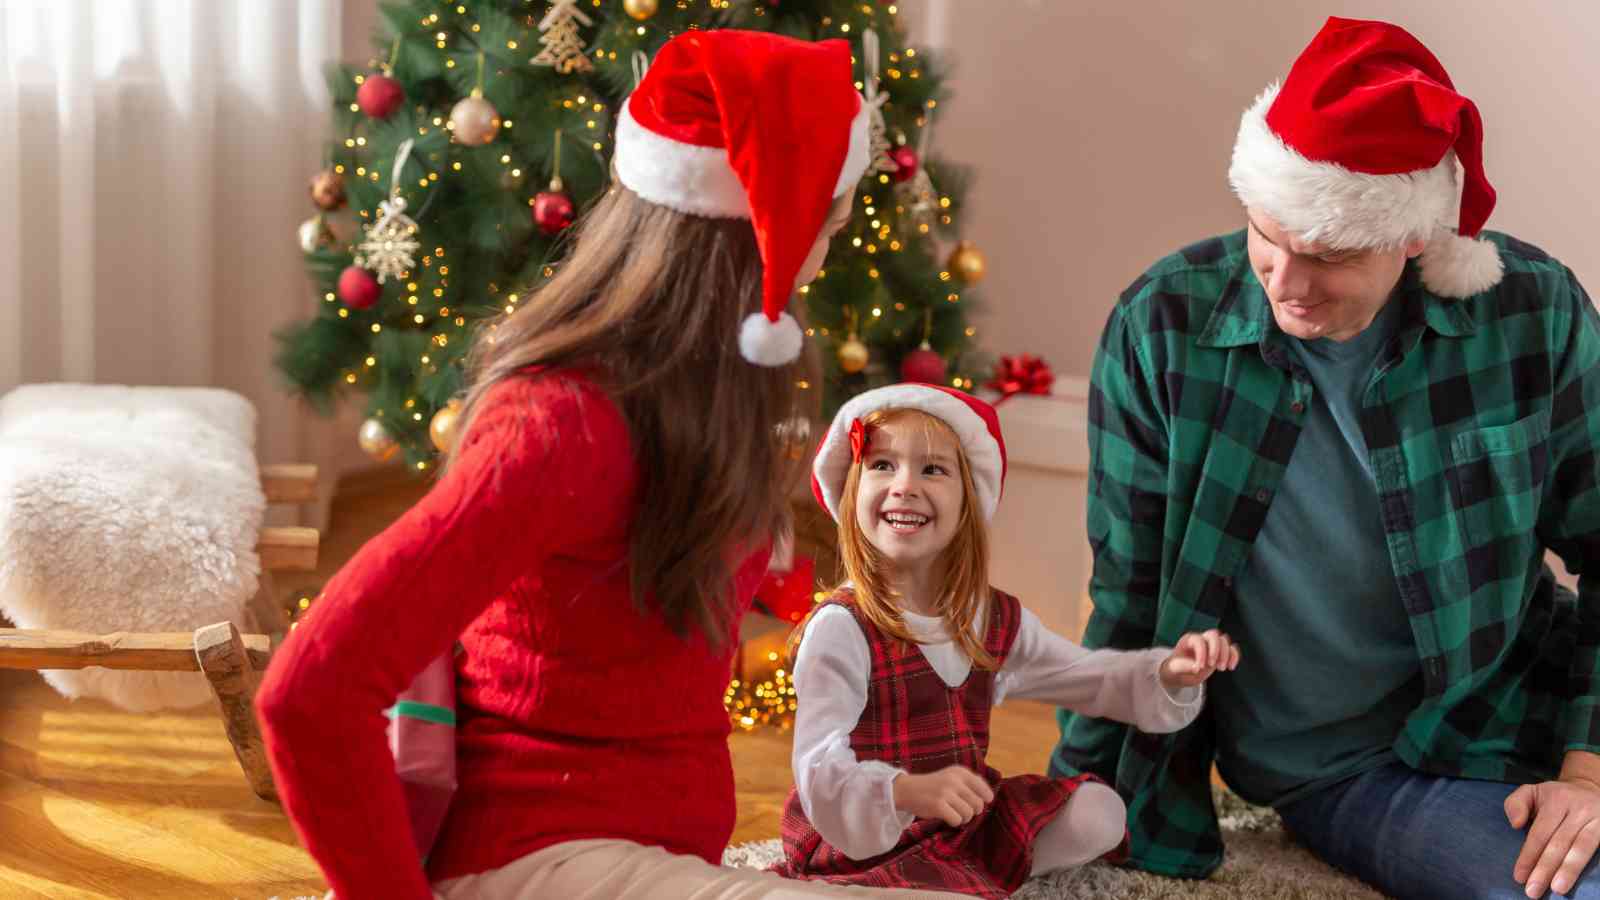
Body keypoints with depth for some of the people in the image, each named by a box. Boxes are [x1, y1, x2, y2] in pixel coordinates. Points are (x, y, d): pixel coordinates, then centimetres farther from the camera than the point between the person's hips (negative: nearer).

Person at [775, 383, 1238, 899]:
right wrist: (909, 790, -49)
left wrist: (1170, 672, -7)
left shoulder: (998, 620, 1)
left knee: (1098, 813, 0)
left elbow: (1092, 678, 14)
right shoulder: (840, 629, -20)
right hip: (858, 844, -7)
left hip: (966, 823, 7)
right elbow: (820, 769, -29)